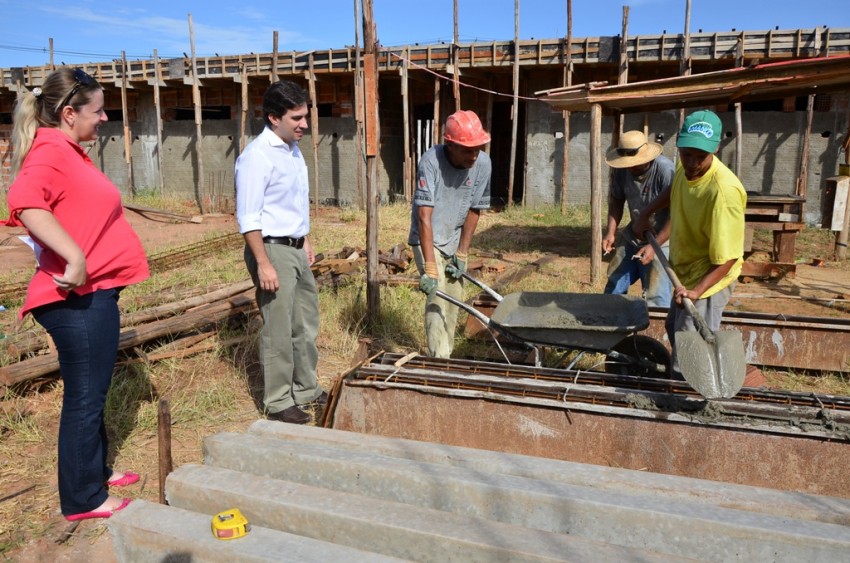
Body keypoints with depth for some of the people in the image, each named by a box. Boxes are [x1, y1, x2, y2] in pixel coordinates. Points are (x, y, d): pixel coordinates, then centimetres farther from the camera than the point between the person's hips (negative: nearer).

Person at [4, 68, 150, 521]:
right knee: (84, 396, 1)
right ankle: (83, 499, 16)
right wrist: (76, 259, -34)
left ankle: (96, 471, 36)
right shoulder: (50, 151, -15)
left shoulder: (68, 152, 16)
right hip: (78, 300, -10)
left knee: (92, 392, 20)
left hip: (93, 294, 10)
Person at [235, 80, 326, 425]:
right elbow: (248, 217, -20)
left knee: (306, 325, 17)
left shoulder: (293, 150, 11)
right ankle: (278, 404, 14)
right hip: (272, 250, -9)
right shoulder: (257, 156, -17)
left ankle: (306, 390, 32)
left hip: (296, 250, 9)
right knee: (278, 331, 0)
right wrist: (263, 264, -22)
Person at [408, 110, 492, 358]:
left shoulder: (483, 163, -16)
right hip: (428, 239, -4)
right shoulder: (431, 161, -29)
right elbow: (424, 216, -33)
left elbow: (474, 210, -5)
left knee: (454, 301, 10)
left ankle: (446, 355, 25)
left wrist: (462, 254, -6)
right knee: (437, 299, -15)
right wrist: (429, 267, -38)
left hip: (455, 240, 5)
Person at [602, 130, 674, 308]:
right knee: (613, 288, 16)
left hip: (661, 241, -6)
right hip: (632, 236, 6)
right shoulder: (621, 170, -9)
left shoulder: (665, 170, -25)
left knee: (656, 300, -4)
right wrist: (610, 232, -5)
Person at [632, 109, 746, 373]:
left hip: (707, 279, -9)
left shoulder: (724, 191, -34)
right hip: (685, 272, 9)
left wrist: (697, 291, -40)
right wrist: (644, 216, 14)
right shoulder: (686, 168, -9)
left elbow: (727, 258, -31)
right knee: (674, 329, 28)